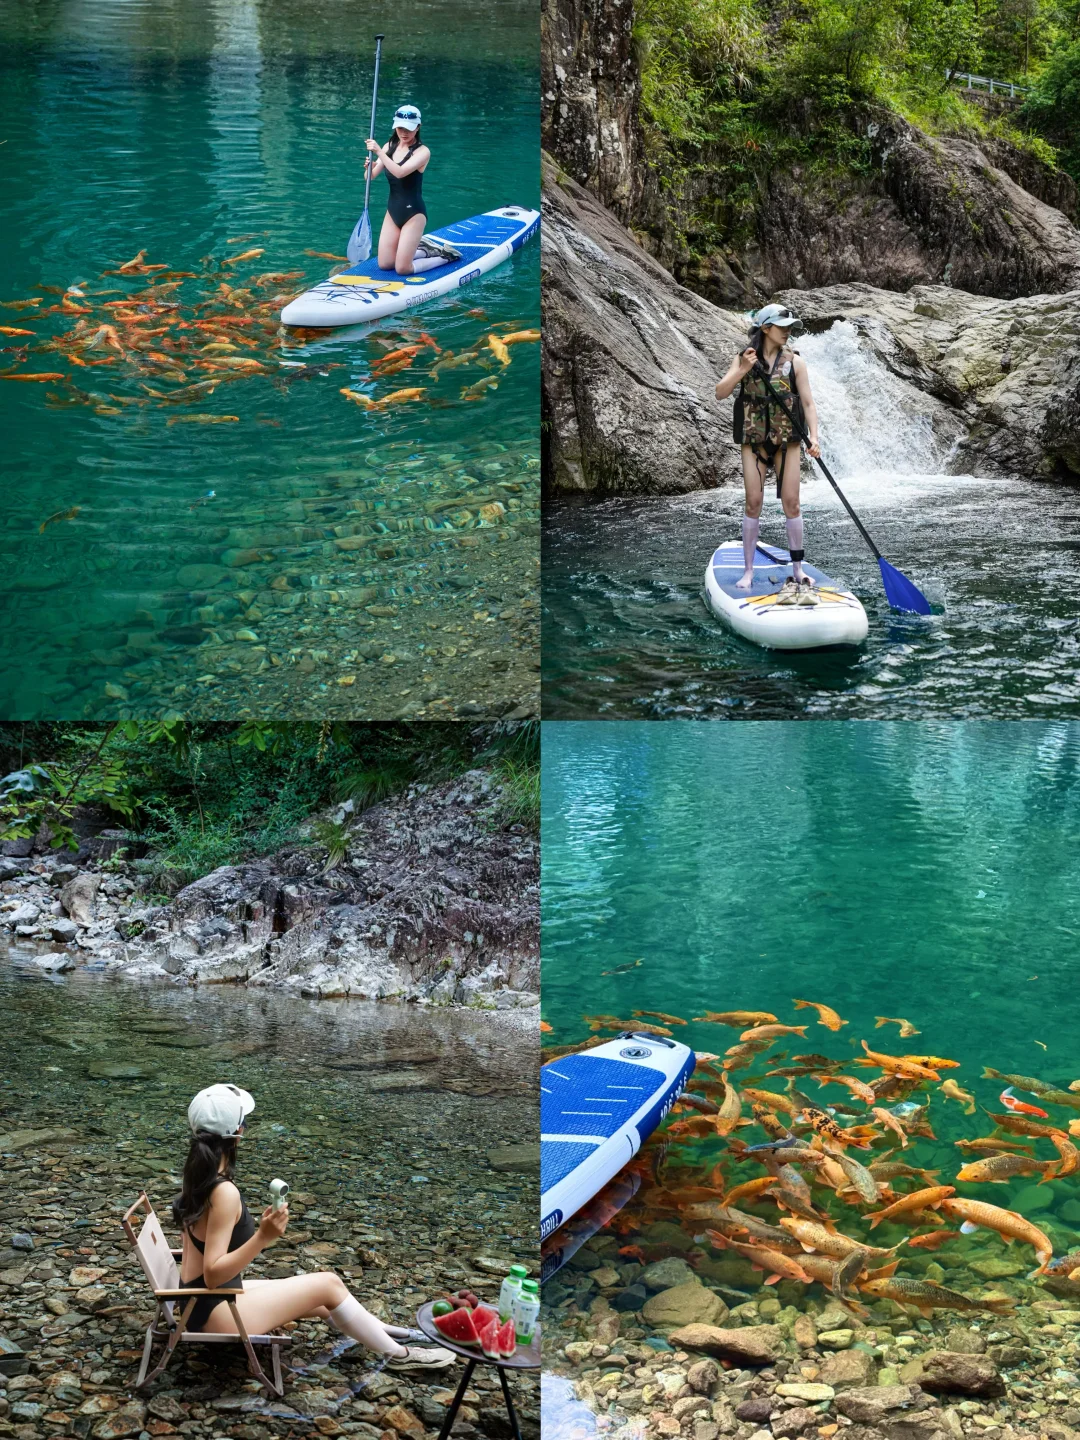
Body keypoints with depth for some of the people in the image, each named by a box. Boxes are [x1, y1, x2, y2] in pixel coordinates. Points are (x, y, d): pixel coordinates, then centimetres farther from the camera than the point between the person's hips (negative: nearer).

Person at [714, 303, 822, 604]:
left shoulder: (795, 362, 1)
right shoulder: (744, 359, 1)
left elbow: (808, 402, -3)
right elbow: (720, 393, -8)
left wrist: (813, 436, -17)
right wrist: (742, 371, -23)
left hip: (787, 440, 0)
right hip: (754, 440, 0)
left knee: (791, 503, -1)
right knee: (753, 503, -1)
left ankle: (797, 569, 8)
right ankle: (748, 570, 6)